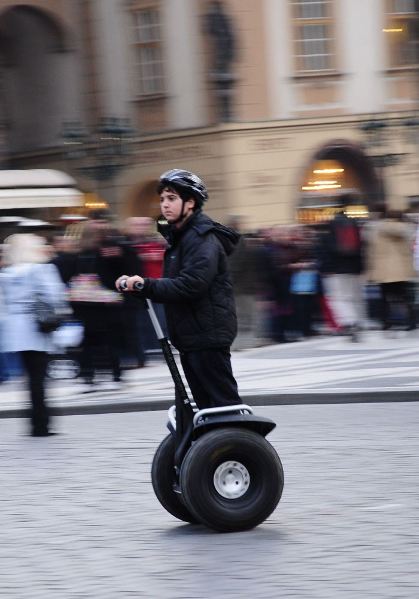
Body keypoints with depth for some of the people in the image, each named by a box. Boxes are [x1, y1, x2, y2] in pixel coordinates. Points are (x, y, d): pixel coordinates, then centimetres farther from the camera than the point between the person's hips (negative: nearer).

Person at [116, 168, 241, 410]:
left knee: (223, 400, -9)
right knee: (205, 402, 12)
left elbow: (191, 285, -27)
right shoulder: (180, 236, 20)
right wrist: (139, 284, 5)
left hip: (207, 335, -10)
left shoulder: (202, 238, -14)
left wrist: (147, 285, -28)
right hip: (191, 336, 10)